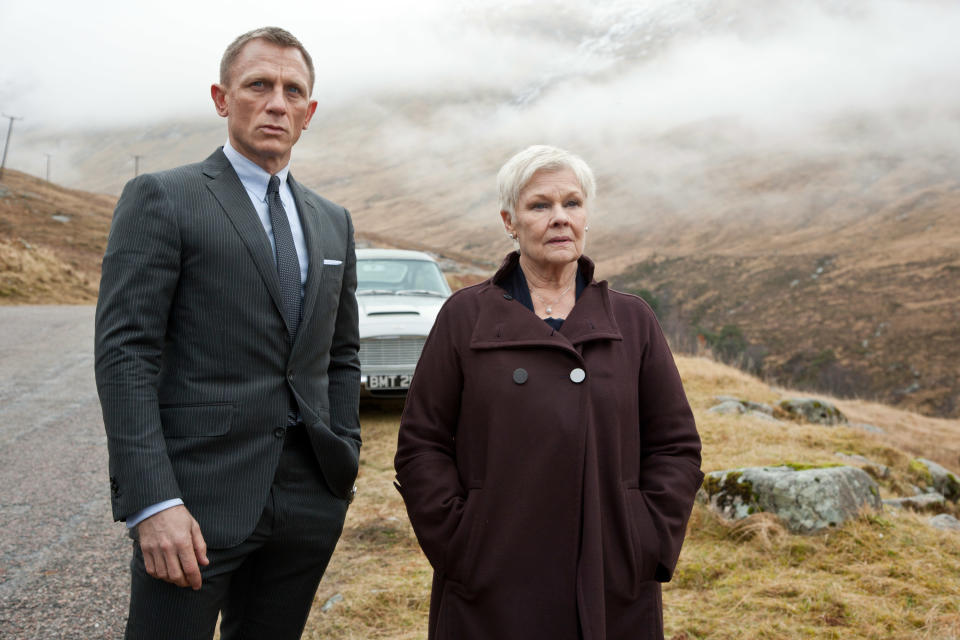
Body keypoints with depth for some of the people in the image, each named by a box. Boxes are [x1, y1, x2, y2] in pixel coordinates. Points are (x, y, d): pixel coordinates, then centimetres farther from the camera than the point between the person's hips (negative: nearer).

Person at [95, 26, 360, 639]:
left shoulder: (333, 221, 15)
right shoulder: (161, 198, -3)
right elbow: (124, 354, -10)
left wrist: (345, 460, 9)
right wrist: (152, 502, -18)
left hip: (309, 499, 5)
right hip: (197, 500, -5)